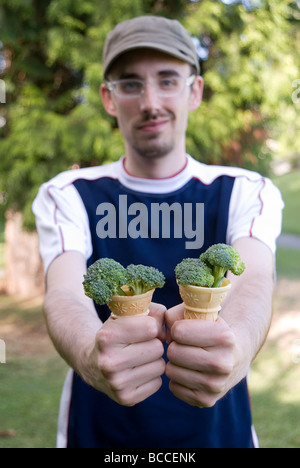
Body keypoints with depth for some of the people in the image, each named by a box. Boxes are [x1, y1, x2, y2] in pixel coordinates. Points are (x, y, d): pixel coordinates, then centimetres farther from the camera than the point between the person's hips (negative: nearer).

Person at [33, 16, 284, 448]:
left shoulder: (246, 193, -6)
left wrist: (237, 348, -48)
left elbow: (253, 280, -25)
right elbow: (64, 293, -23)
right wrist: (91, 356, -46)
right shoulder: (67, 195, -6)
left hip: (217, 428, 1)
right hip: (99, 432, 0)